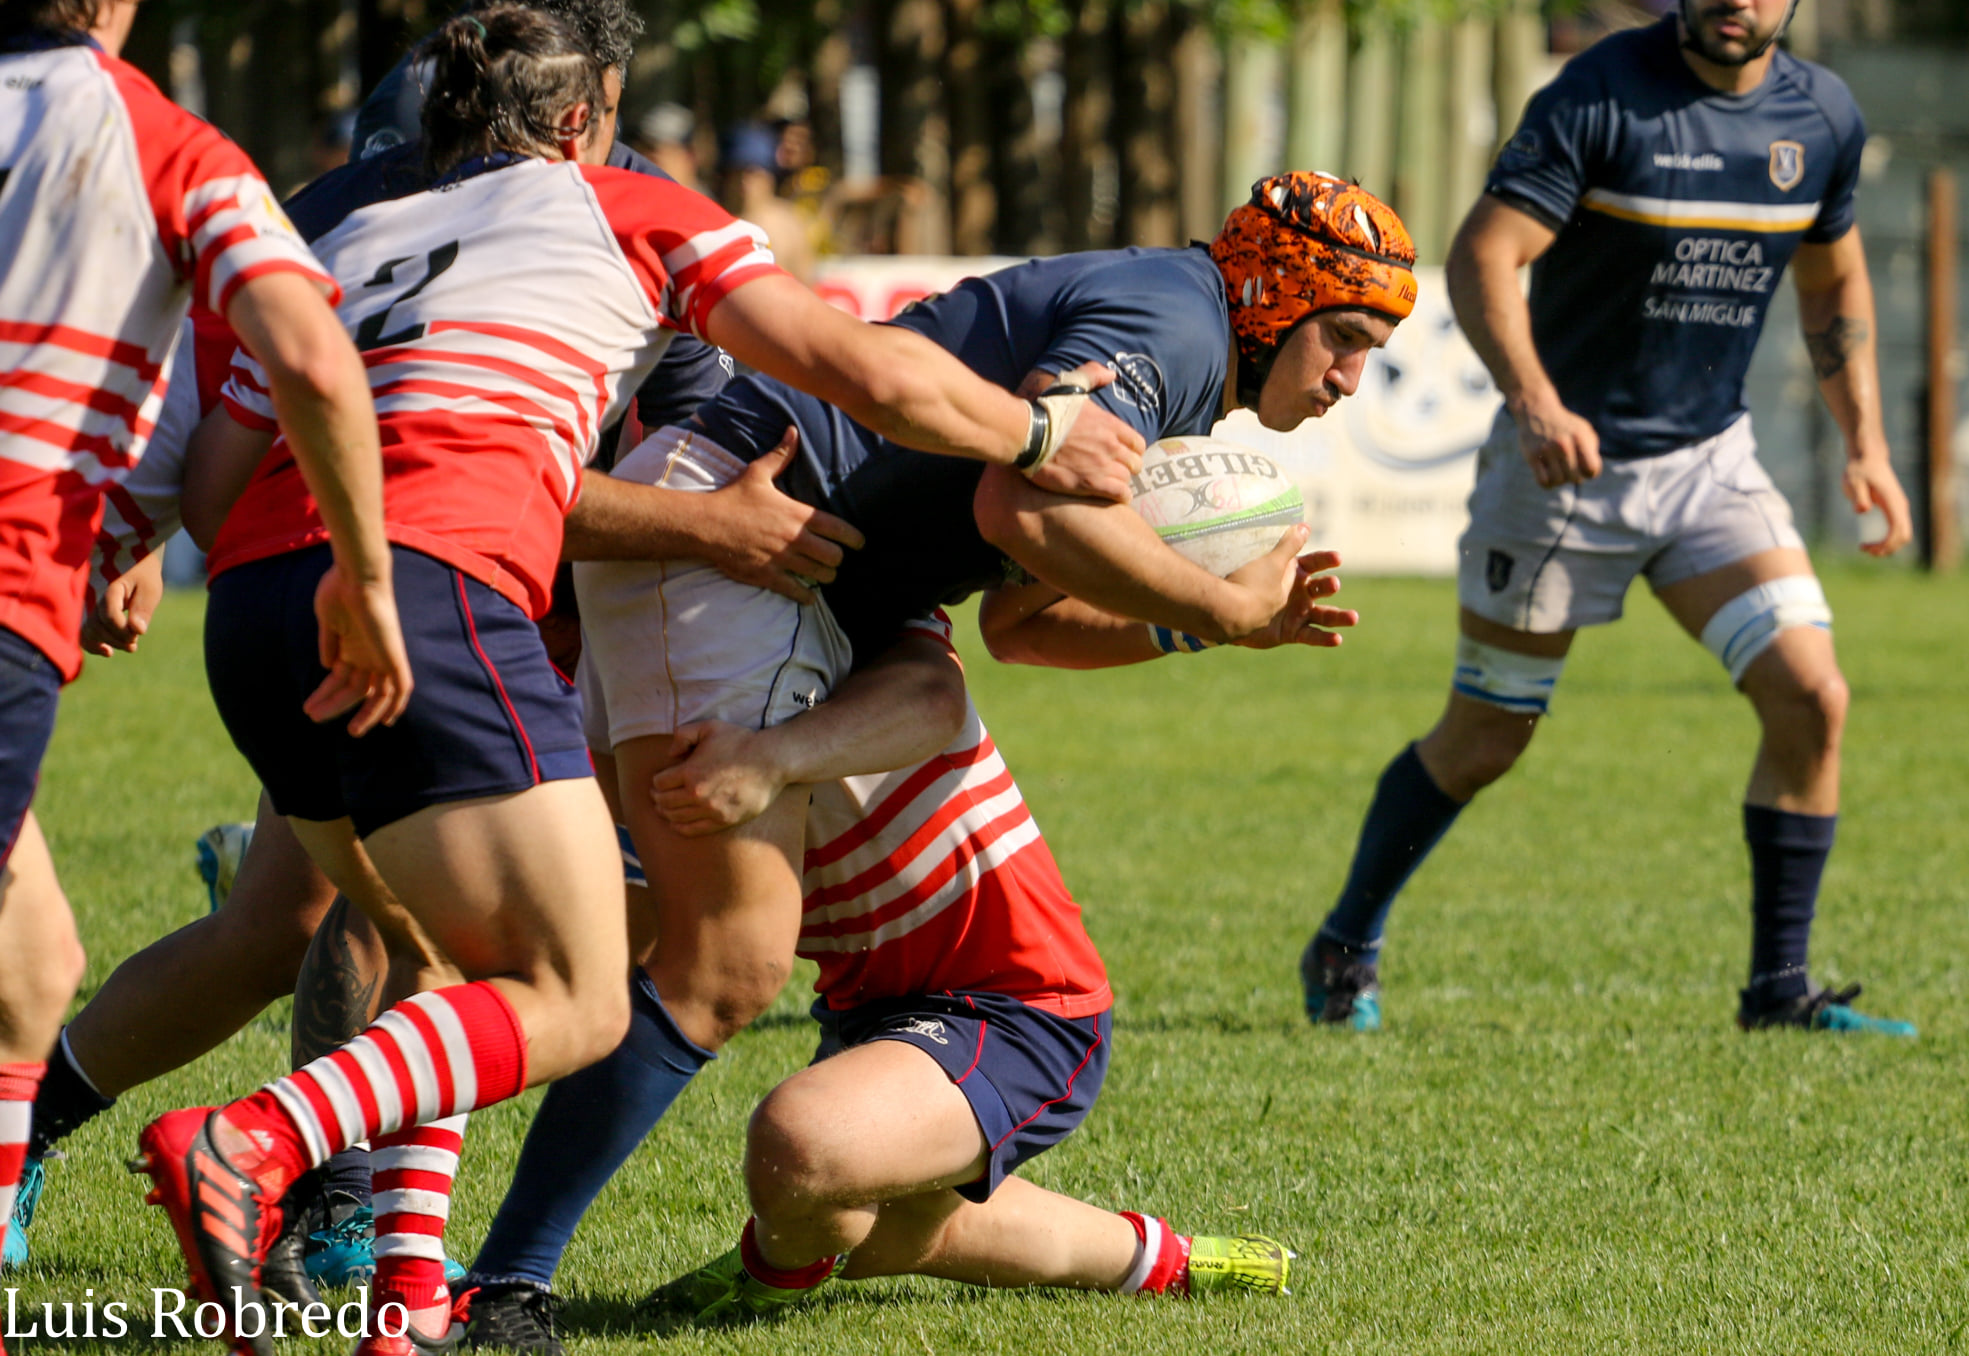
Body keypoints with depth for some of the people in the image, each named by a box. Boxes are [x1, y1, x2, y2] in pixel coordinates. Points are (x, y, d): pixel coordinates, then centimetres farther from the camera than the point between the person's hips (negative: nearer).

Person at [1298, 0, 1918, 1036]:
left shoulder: (1823, 118, 1)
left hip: (1711, 461, 5)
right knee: (1484, 740, 3)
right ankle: (1346, 949, 25)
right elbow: (1480, 256, -22)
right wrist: (1534, 404, -38)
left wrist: (1866, 446, 9)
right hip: (1564, 460, -4)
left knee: (1811, 698, -11)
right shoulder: (1603, 95, -16)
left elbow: (1835, 286, 18)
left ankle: (1779, 989, 0)